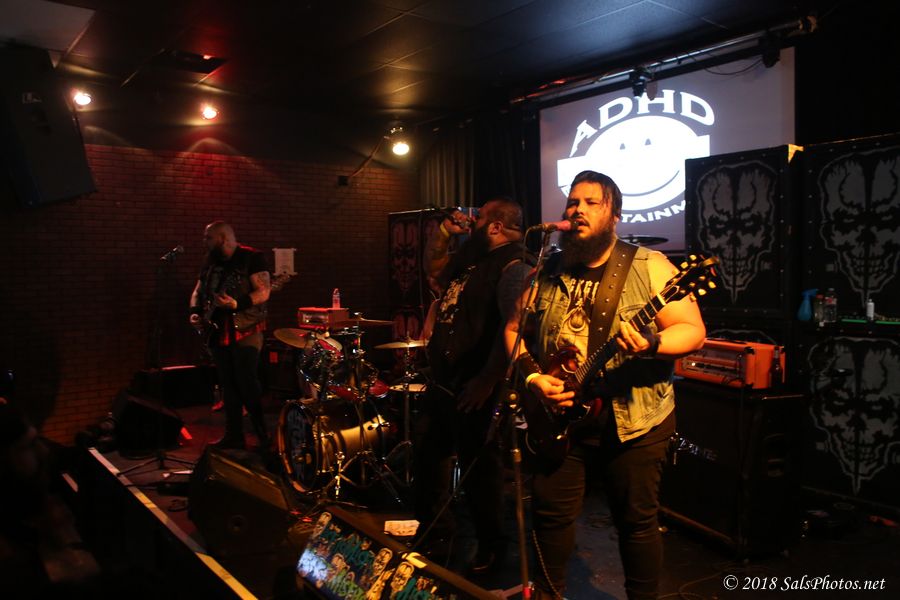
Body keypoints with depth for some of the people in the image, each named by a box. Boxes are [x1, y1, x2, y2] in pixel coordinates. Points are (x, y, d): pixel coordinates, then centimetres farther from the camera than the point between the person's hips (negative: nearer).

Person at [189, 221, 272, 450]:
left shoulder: (251, 257, -7)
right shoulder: (210, 262, 15)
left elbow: (263, 291, -14)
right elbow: (198, 291, 20)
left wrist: (237, 304, -27)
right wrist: (195, 312, 1)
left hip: (245, 330, -7)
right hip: (218, 331, 7)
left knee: (247, 384, -12)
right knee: (227, 386, 10)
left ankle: (265, 437, -4)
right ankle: (234, 436, 18)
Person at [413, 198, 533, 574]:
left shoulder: (513, 269, -17)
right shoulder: (470, 262, 13)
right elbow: (432, 266, 30)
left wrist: (488, 381, -29)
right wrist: (444, 232, 14)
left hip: (475, 392, -10)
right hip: (442, 384, 10)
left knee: (478, 471, 4)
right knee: (426, 457, 20)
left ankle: (490, 547, 26)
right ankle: (433, 535, 40)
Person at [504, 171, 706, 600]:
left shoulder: (649, 267, -7)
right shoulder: (547, 273, 4)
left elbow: (693, 331, -10)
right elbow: (514, 330, 9)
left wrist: (652, 344, -29)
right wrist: (532, 377, -7)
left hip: (633, 419, -3)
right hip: (559, 416, 4)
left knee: (637, 522, 10)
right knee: (550, 512, 12)